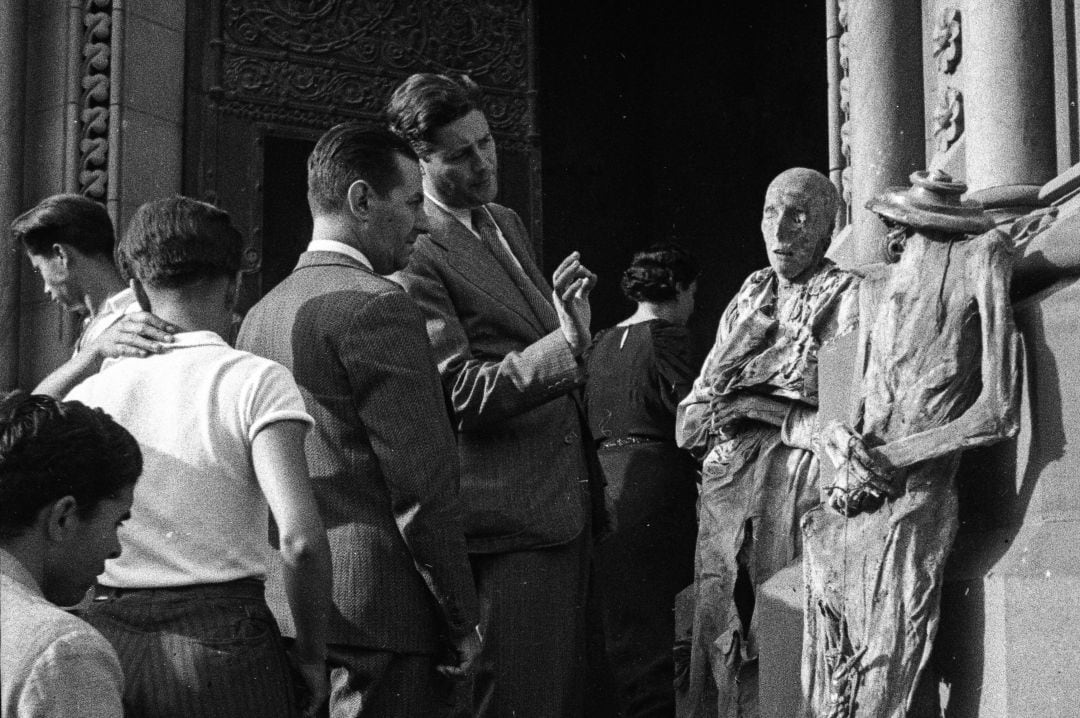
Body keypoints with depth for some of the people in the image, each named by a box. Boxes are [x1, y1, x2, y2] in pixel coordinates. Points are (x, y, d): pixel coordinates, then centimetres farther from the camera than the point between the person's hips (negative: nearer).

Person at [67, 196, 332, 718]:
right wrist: (311, 655, -4)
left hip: (108, 639, 3)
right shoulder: (256, 381, -6)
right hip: (222, 637, -3)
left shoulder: (93, 391, 4)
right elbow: (300, 538, -16)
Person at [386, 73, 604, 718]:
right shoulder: (414, 255, -14)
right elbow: (464, 393, -20)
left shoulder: (508, 223, 15)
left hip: (565, 507, 9)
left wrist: (565, 307, 8)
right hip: (509, 520, -9)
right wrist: (565, 345, -30)